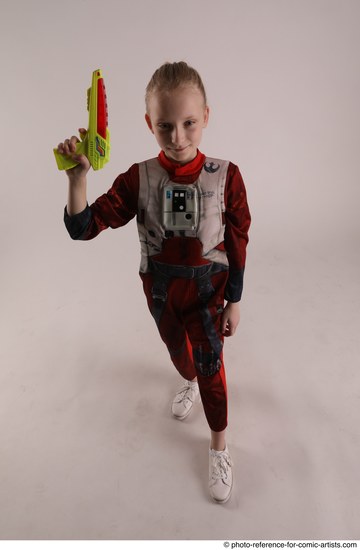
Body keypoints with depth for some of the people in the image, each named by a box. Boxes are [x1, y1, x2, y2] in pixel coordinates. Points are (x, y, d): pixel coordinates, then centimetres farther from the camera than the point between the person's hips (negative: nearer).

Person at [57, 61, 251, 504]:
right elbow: (82, 228, -18)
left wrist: (234, 301, -5)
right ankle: (190, 382, 62)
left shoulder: (225, 176, -17)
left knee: (210, 364, 6)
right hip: (159, 289, 2)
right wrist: (78, 176, -35)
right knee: (178, 351, 25)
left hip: (208, 290, -2)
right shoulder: (138, 178, -14)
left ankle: (219, 446, 32)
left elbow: (238, 244, -9)